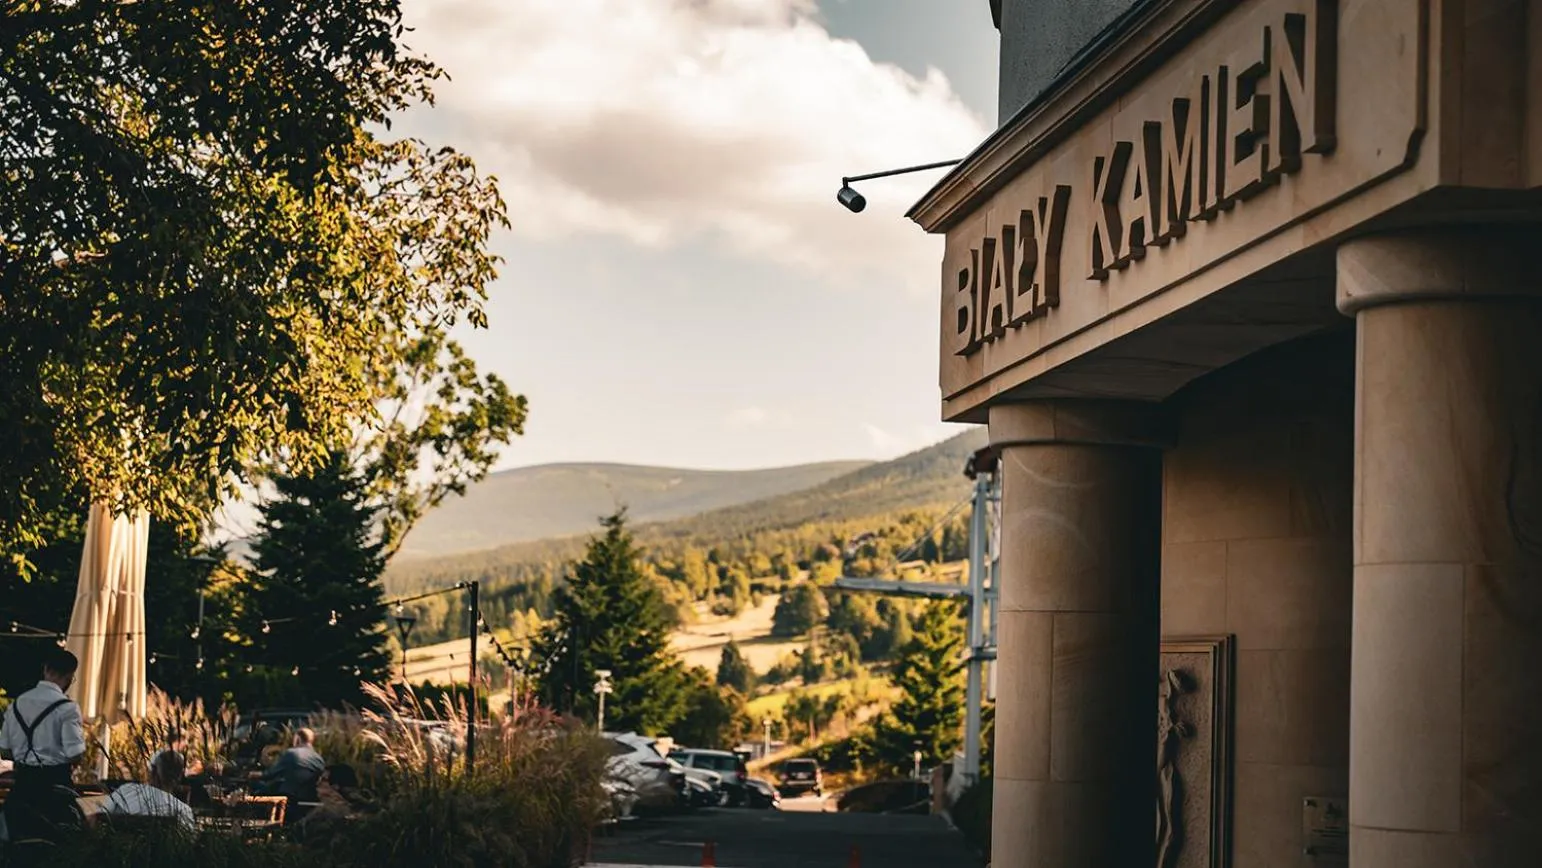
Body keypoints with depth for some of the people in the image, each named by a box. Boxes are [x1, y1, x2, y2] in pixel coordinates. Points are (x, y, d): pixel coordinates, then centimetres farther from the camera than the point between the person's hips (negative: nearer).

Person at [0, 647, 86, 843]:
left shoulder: (17, 704, 4)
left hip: (23, 782, 5)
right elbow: (75, 754, -17)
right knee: (54, 839, 4)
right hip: (55, 783, -5)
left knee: (21, 840, 11)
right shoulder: (67, 708, -14)